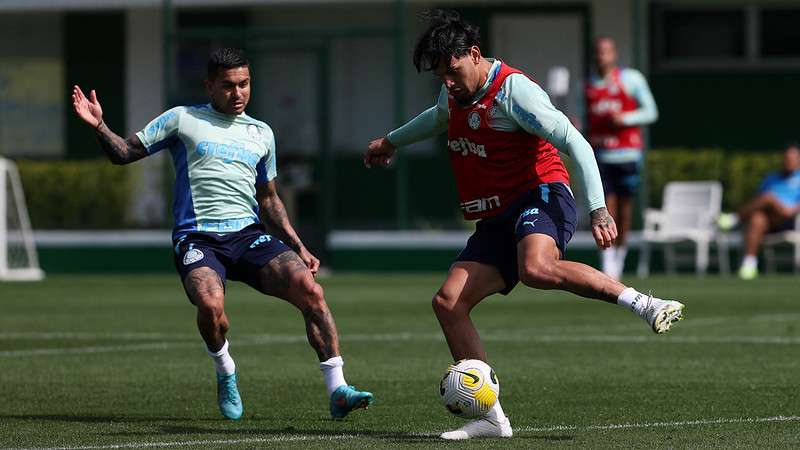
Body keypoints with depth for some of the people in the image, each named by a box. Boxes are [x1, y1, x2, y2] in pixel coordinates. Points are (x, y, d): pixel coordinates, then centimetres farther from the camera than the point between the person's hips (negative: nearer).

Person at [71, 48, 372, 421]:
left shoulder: (261, 134, 20)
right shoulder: (182, 120, 10)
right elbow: (125, 153, 10)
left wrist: (299, 248, 20)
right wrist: (98, 127, -9)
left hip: (250, 234, 3)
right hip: (197, 238, -3)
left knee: (309, 290, -21)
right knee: (210, 305, -33)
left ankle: (337, 390, -17)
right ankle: (226, 373, 0)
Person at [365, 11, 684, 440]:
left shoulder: (512, 90, -14)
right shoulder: (455, 94, 13)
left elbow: (575, 143, -19)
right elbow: (439, 117, 41)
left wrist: (599, 208, -27)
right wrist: (392, 140, 54)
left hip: (541, 197, -9)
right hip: (497, 220, 9)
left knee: (537, 269, -40)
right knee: (448, 301, -6)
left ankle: (642, 303, -31)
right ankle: (490, 416, -6)